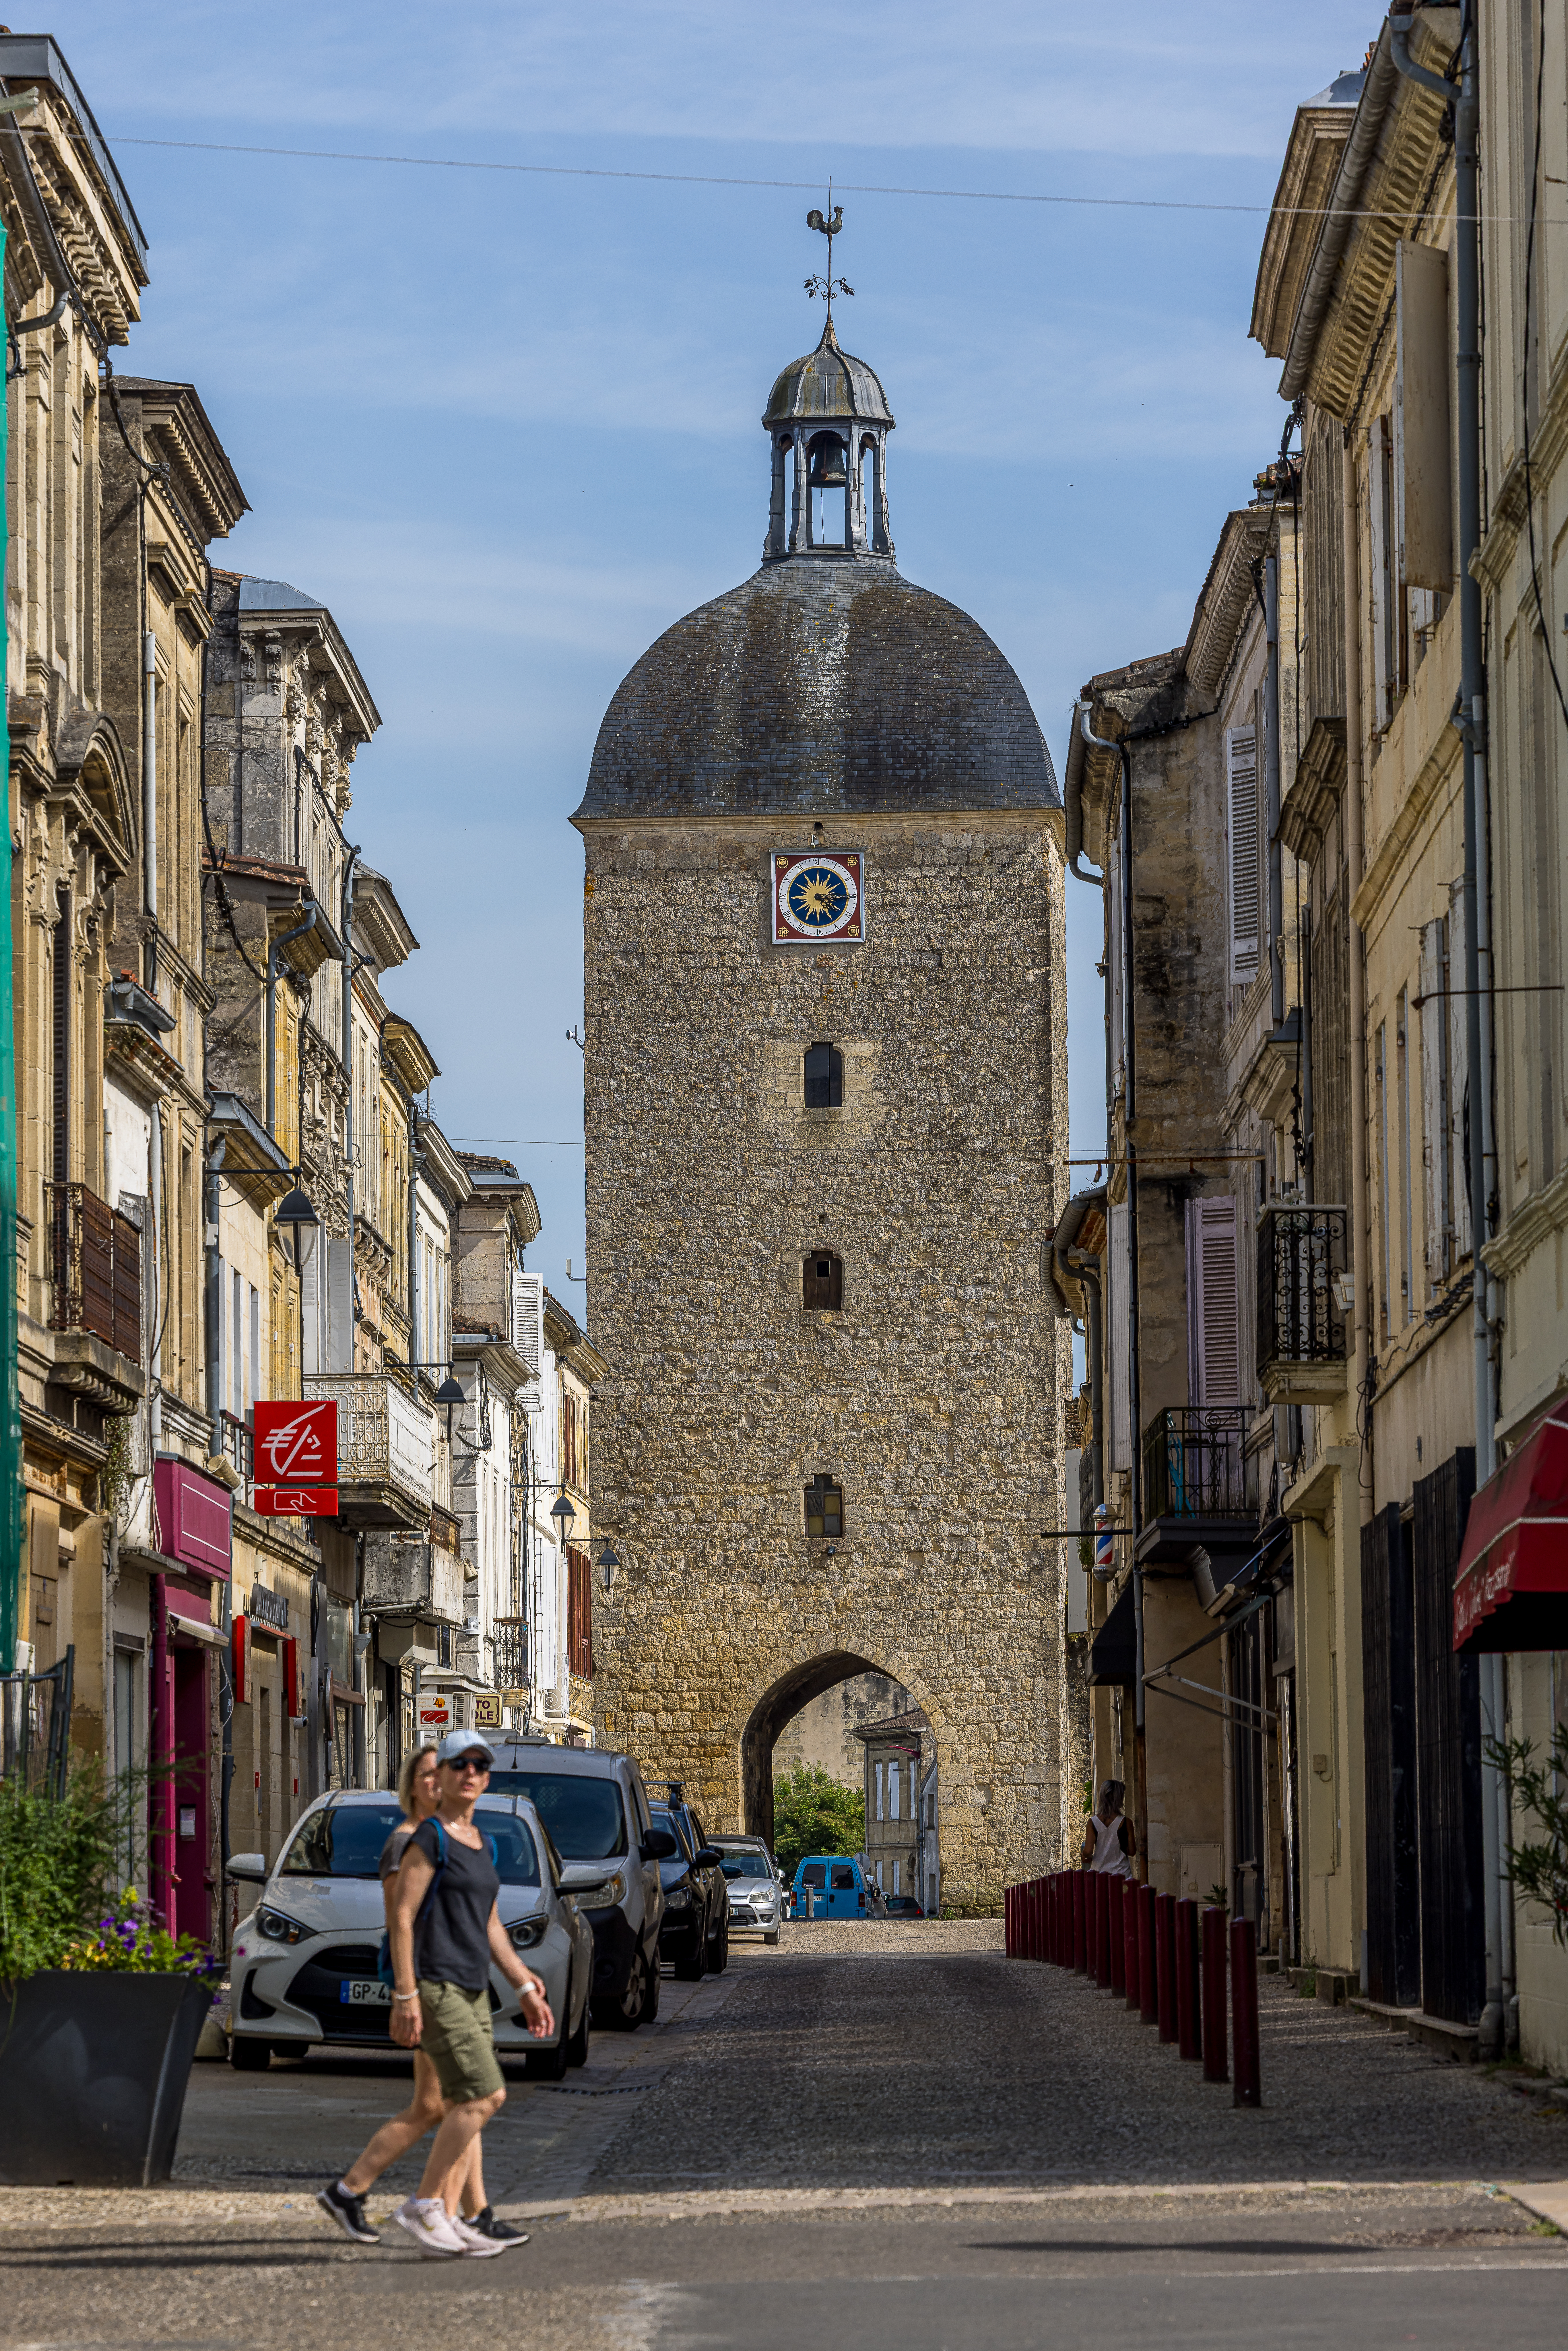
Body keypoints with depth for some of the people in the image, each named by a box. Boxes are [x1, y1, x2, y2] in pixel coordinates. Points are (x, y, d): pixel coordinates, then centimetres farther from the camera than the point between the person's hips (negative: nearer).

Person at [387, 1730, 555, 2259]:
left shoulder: (479, 1842, 17)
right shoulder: (429, 1838, -9)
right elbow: (402, 1916, -14)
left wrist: (526, 1988, 17)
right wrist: (406, 1996, -20)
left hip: (472, 1991, 9)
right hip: (433, 1986, -9)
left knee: (464, 2109, 4)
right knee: (485, 2095, -15)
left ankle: (444, 2226, 5)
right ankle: (422, 2205, -8)